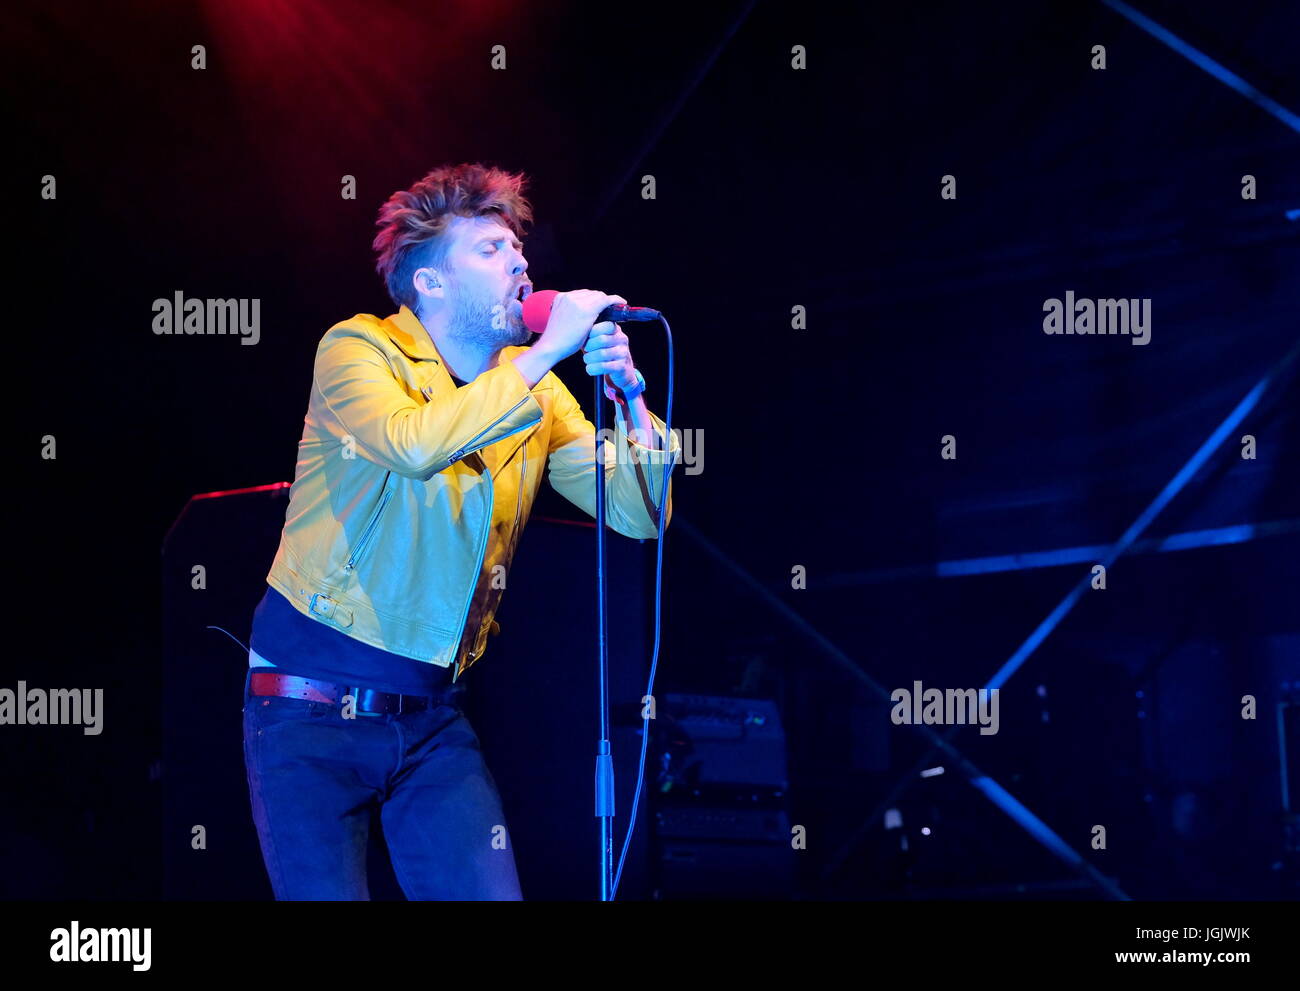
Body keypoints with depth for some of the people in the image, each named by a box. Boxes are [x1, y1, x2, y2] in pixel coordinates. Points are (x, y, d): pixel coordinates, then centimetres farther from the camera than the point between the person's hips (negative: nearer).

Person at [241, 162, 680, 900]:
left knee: (491, 890, -4)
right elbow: (413, 446, -30)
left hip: (432, 720, 5)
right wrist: (545, 354, -26)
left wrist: (629, 396, -15)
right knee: (327, 891, -7)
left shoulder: (536, 393, 7)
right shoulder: (360, 348, -8)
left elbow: (640, 517, 1)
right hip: (312, 709, -4)